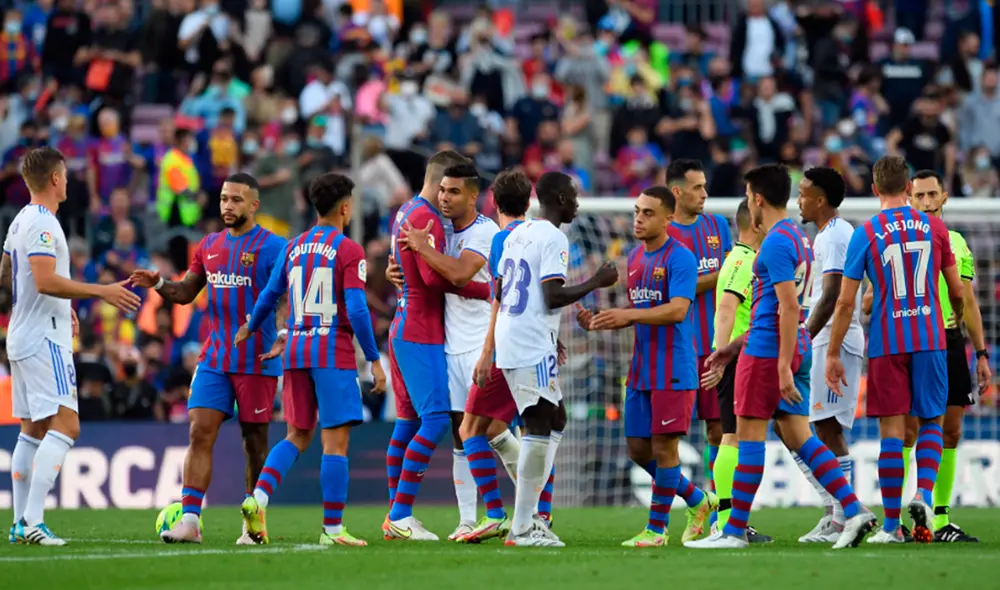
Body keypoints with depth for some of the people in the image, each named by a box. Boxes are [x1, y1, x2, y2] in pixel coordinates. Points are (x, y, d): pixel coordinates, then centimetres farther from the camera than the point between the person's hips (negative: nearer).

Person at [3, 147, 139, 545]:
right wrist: (103, 292, -22)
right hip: (44, 340, -10)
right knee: (66, 425, -14)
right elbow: (46, 280, -25)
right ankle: (32, 521, -22)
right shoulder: (42, 224, -15)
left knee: (32, 430, 12)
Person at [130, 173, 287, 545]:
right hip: (214, 358, 5)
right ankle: (189, 520, -11)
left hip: (256, 360, -5)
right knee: (200, 432, -7)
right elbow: (186, 292, 20)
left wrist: (283, 334, -30)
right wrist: (158, 285, 0)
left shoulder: (272, 247, -6)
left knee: (254, 442, 2)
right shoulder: (210, 246, 13)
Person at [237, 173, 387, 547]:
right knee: (335, 441, -2)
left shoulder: (293, 249, 10)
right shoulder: (349, 252, -8)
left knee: (297, 437, 15)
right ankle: (332, 528, -3)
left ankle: (258, 498, -6)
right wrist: (374, 360, -9)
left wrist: (251, 328, 36)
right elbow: (357, 311, -15)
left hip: (296, 351, 6)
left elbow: (270, 295, 16)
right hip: (334, 353, -6)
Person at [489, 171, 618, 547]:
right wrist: (596, 282, -7)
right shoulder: (553, 239, -11)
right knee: (539, 429, -8)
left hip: (509, 342, 10)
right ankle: (523, 527, -10)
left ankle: (528, 517, 13)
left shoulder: (517, 234, 17)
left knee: (550, 423, 15)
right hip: (534, 347, -10)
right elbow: (553, 297, -19)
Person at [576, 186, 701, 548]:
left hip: (673, 370, -8)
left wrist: (628, 315, -32)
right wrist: (598, 322, 3)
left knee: (663, 447, -4)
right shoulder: (635, 257, 14)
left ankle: (656, 529, 4)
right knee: (638, 449, 9)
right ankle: (700, 503, 25)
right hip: (641, 369, 8)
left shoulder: (679, 258, -12)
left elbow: (677, 310, -23)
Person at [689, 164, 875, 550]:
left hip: (767, 352, -9)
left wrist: (783, 368, -23)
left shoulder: (776, 242, -14)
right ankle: (854, 511, -3)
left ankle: (734, 530, 3)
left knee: (749, 435, -2)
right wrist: (734, 345, 28)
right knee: (798, 436, 7)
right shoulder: (798, 238, 16)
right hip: (795, 350, 9)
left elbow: (789, 307, -21)